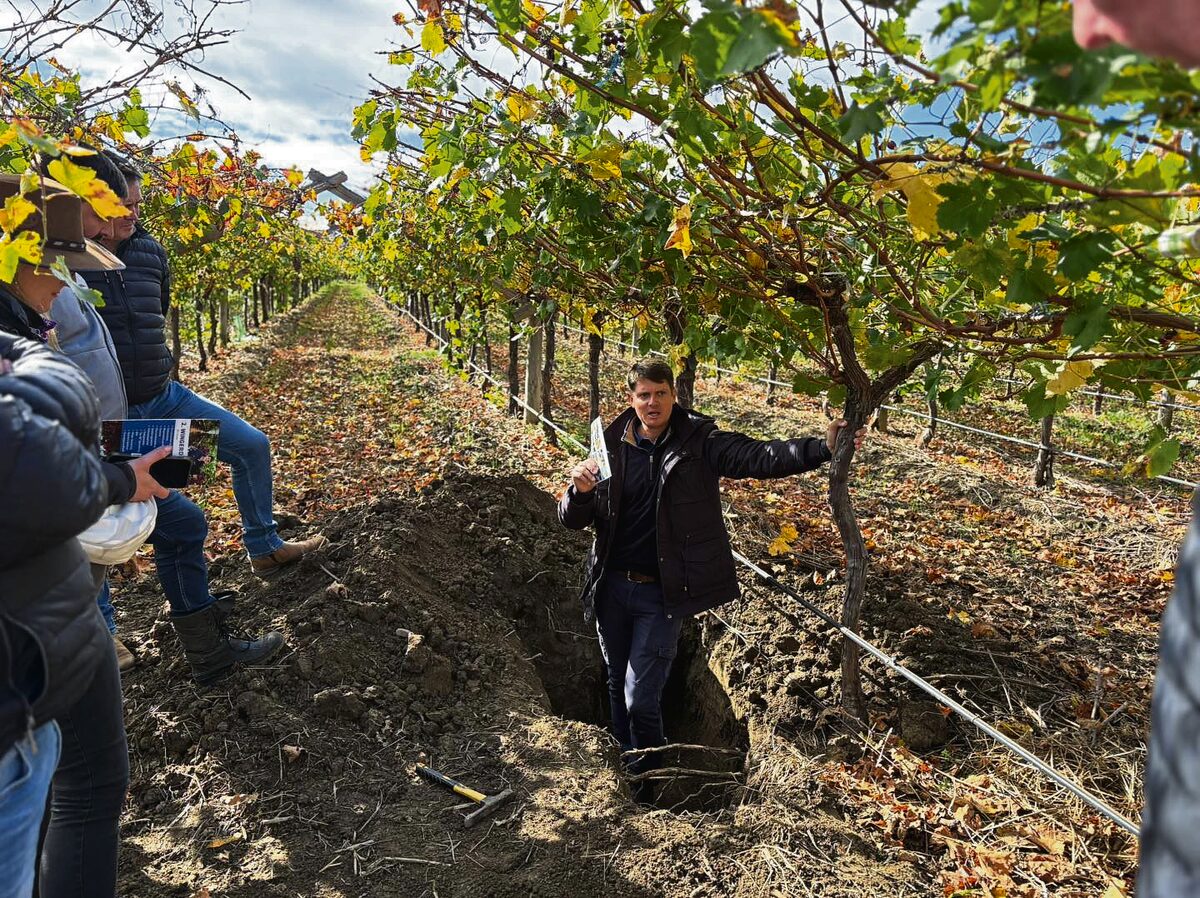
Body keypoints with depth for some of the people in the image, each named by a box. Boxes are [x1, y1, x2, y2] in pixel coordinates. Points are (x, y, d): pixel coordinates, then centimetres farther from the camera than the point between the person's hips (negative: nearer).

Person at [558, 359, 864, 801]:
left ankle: (647, 784, 27)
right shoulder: (613, 446, -2)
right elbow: (573, 520, 2)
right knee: (617, 687, 19)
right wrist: (581, 491, -21)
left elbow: (758, 457, -23)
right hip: (611, 587, 3)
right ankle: (623, 768, 43)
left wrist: (821, 448, -38)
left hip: (660, 595, -3)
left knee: (641, 699, -1)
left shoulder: (699, 442, -8)